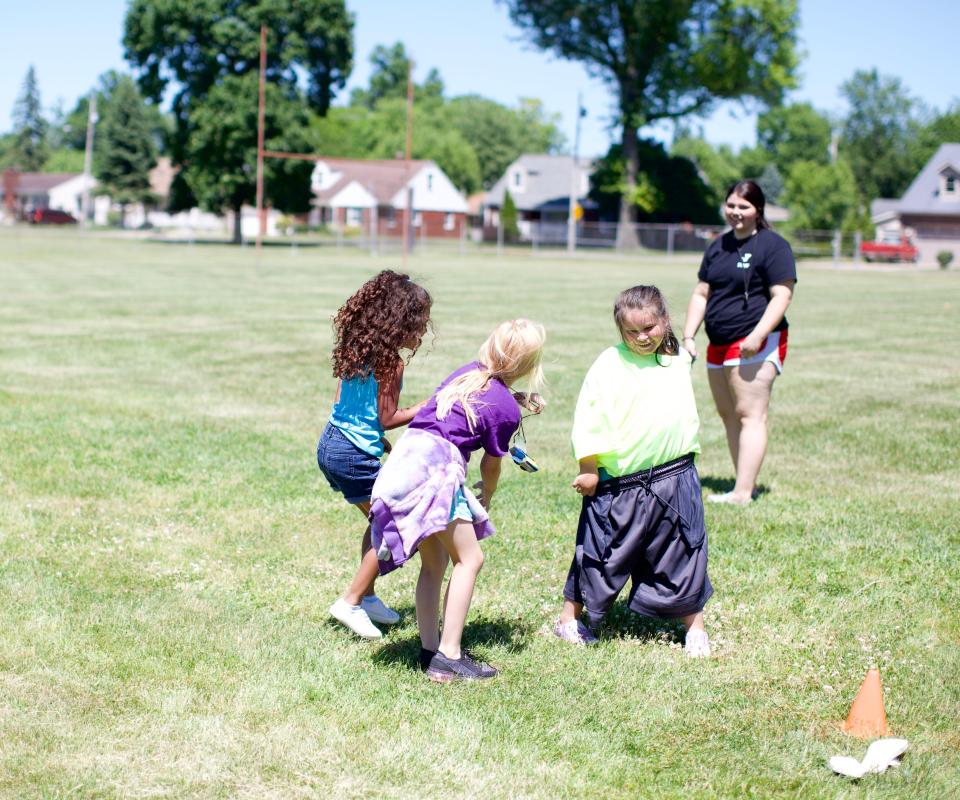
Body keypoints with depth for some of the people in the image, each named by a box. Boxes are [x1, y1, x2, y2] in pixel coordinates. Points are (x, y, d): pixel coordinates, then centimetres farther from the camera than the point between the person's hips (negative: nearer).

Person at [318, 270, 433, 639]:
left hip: (330, 444, 9)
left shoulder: (356, 349, 8)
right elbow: (387, 418, -13)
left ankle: (367, 596, 30)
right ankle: (351, 602, 4)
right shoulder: (391, 362, -16)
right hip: (355, 456, -9)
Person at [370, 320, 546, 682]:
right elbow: (491, 464, 10)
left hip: (404, 459, 8)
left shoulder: (468, 372, 15)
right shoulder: (507, 408, -2)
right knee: (469, 559, 1)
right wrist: (486, 497, 30)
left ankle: (429, 650, 20)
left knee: (433, 562, 16)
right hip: (437, 469, -8)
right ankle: (448, 657, -3)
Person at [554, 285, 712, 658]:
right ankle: (569, 617, 23)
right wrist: (590, 469, -8)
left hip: (674, 481, 4)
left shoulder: (679, 362, 9)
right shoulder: (610, 364, -7)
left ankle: (695, 627, 22)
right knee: (602, 555, 7)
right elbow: (588, 420, -8)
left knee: (681, 557, 9)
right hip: (619, 483, -4)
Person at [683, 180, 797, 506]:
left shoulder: (773, 246, -5)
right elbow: (702, 294, 20)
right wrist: (689, 336, 9)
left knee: (749, 415, -12)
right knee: (728, 415, 9)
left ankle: (742, 493, -17)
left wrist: (757, 336, -24)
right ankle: (747, 483, 15)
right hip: (719, 345, 9)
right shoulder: (718, 247, 18)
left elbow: (782, 295, -13)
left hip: (755, 346, -8)